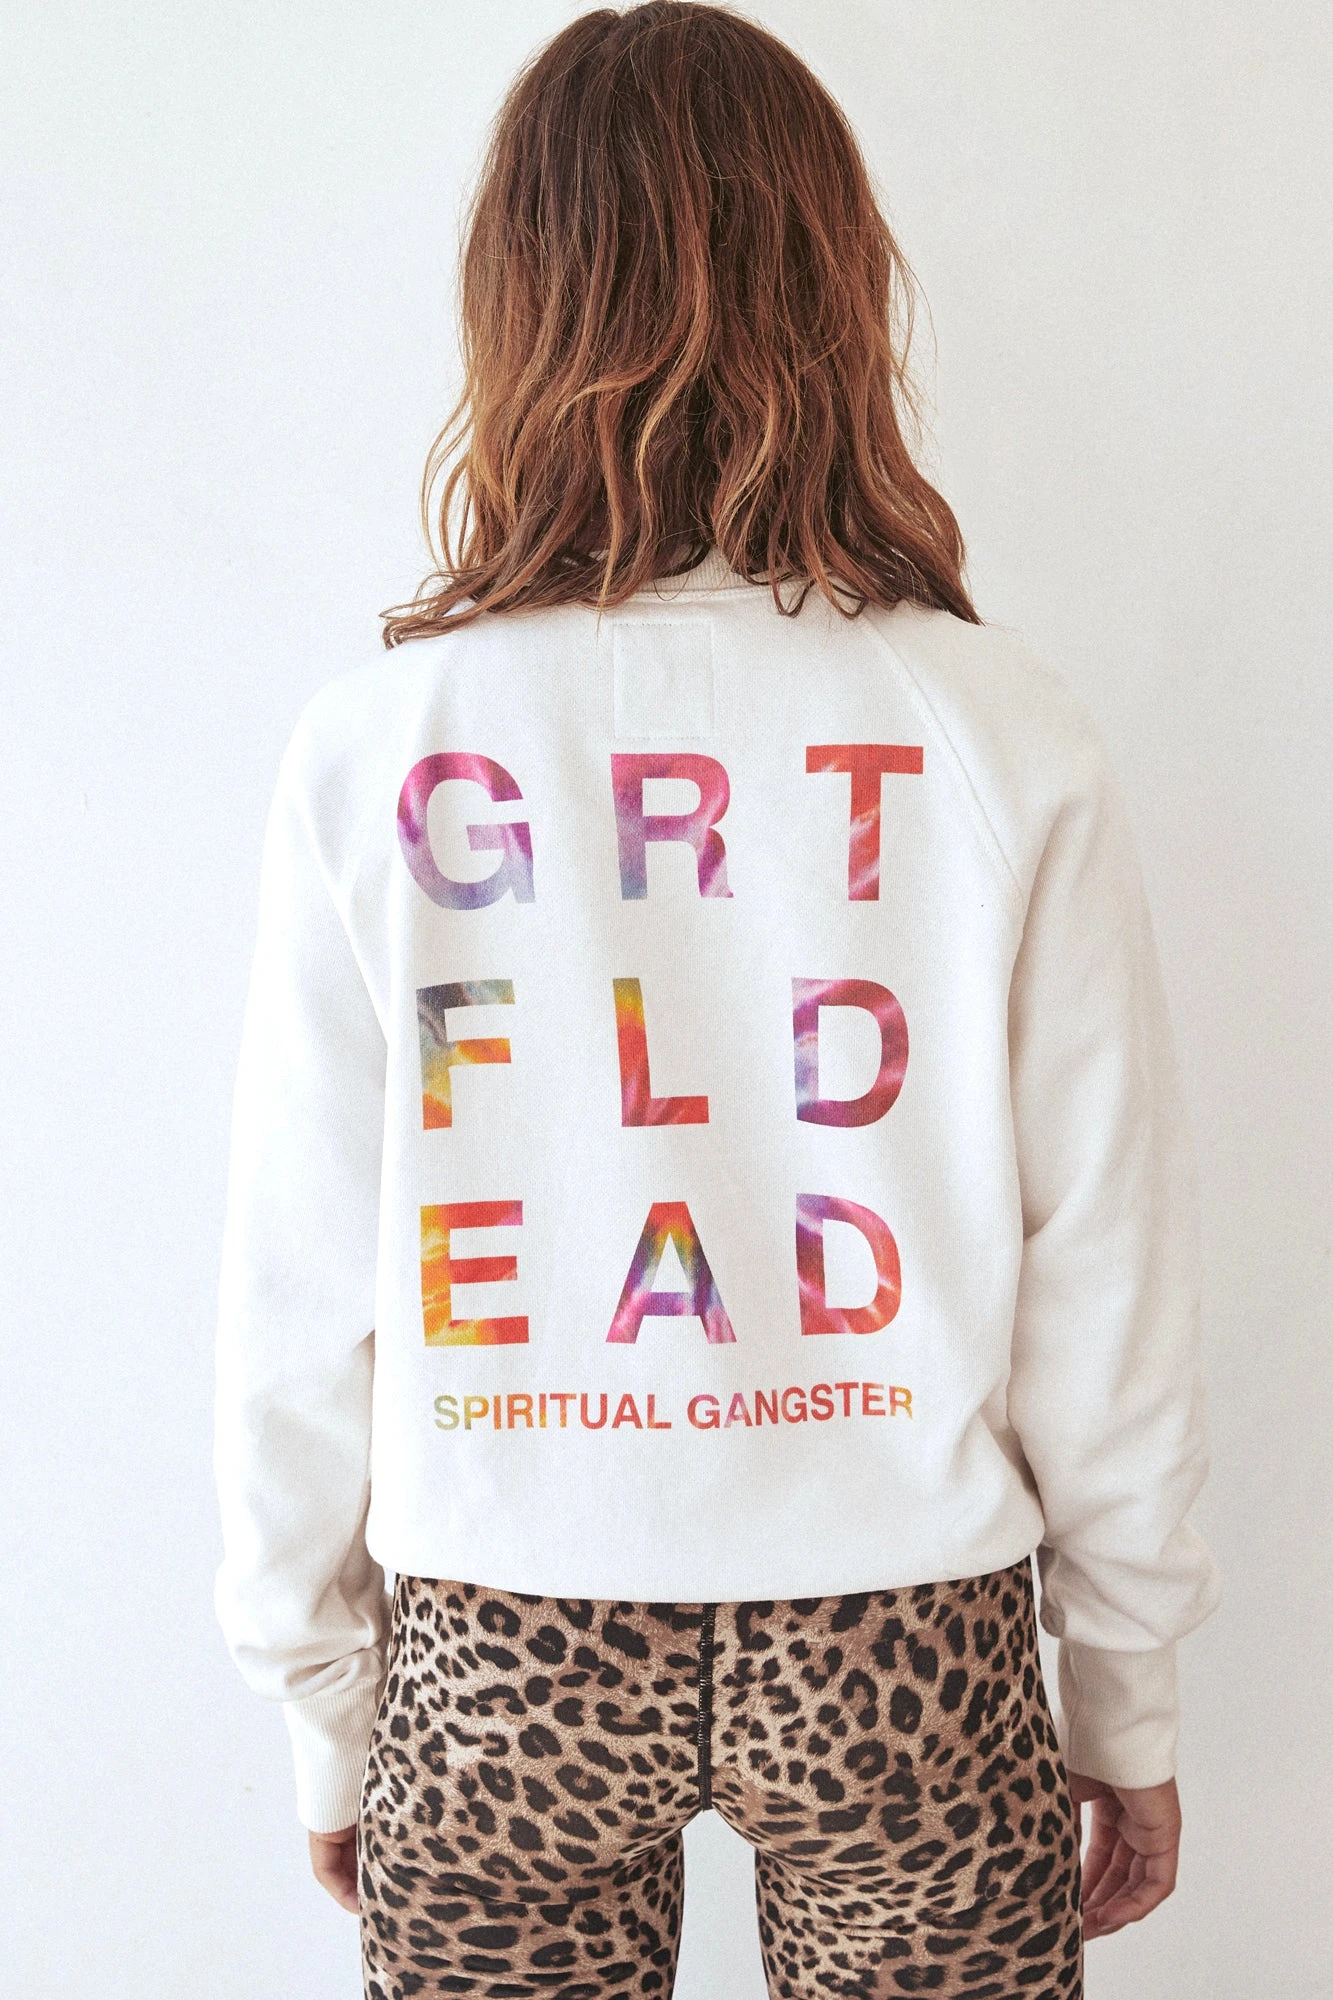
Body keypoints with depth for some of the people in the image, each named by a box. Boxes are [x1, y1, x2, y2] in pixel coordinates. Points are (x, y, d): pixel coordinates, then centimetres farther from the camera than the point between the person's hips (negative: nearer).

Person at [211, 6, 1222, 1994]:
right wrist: (1131, 1704, 9)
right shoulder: (1009, 740, -13)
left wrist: (326, 1702, 9)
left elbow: (302, 1295, -7)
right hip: (906, 1656, 1)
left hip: (496, 1661, 1)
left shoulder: (375, 746, -13)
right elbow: (1108, 1269, -7)